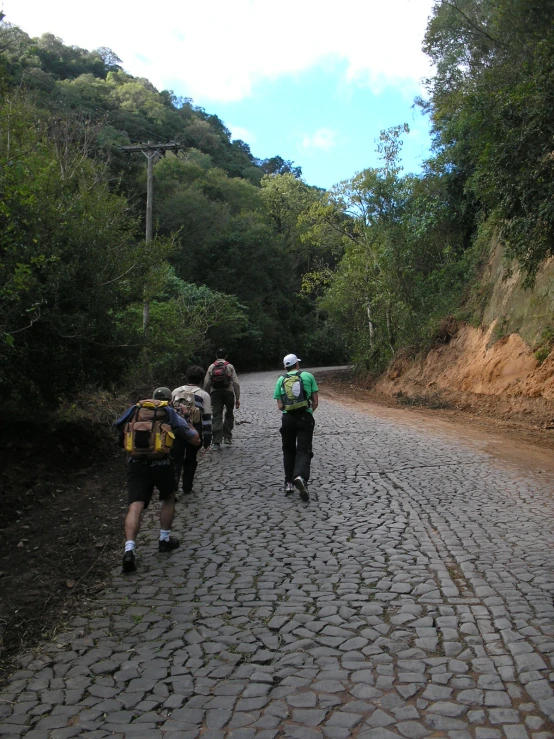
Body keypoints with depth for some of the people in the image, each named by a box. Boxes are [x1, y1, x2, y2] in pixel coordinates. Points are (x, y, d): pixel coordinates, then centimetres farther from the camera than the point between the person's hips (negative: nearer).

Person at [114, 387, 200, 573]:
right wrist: (190, 428, 33)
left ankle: (129, 550, -17)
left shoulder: (134, 411, 16)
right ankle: (164, 540, 30)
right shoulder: (170, 414, 11)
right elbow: (196, 440, 13)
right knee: (168, 499, 24)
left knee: (135, 506, -2)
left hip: (136, 463, 1)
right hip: (161, 462, -1)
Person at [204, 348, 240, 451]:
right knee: (229, 415, 17)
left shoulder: (211, 367, 8)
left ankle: (217, 443, -6)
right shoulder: (230, 367, 5)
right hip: (228, 392, -1)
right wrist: (237, 399, 1)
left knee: (217, 417, 0)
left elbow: (206, 383, 2)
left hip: (215, 393, 1)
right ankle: (227, 437, 12)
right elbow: (236, 383, -1)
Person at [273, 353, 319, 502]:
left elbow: (280, 406, 1)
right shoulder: (308, 376, 3)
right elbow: (315, 401, 2)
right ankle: (301, 477, -28)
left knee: (289, 451, 18)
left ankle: (289, 483, 19)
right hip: (305, 417, -2)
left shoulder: (281, 380, 7)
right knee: (304, 451, -1)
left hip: (287, 418, 2)